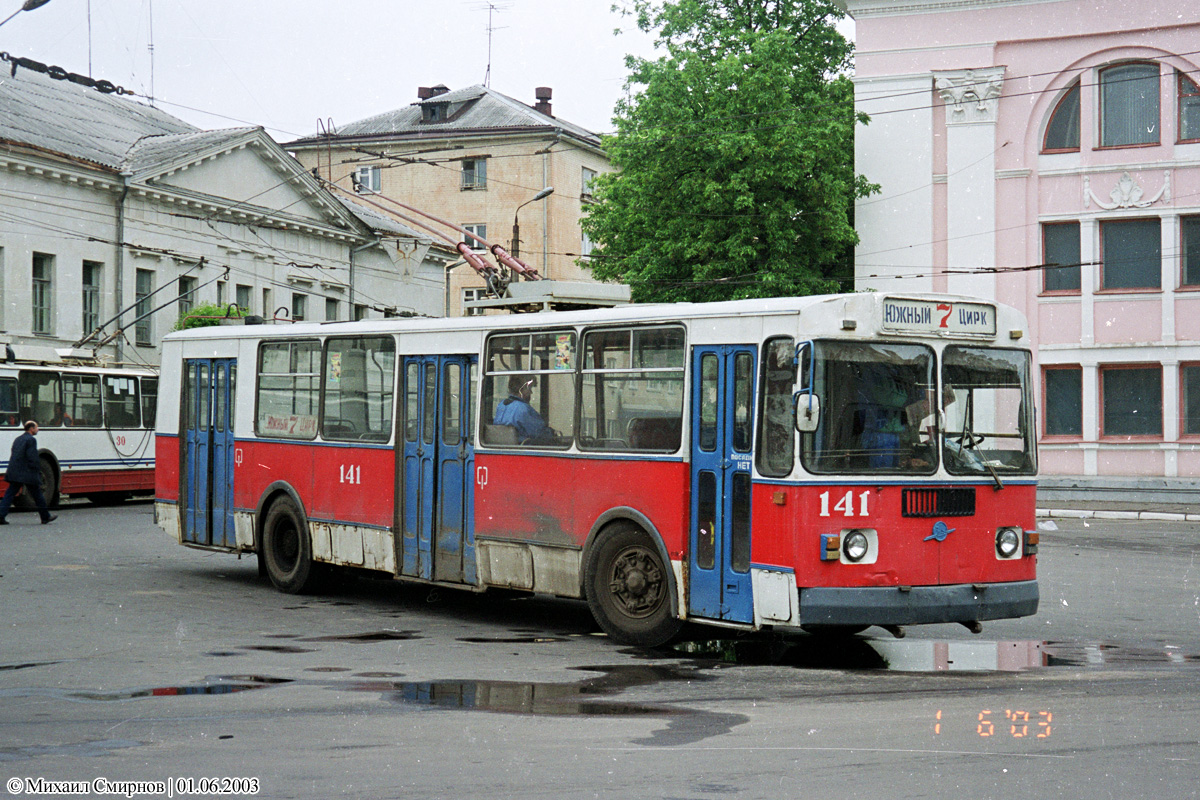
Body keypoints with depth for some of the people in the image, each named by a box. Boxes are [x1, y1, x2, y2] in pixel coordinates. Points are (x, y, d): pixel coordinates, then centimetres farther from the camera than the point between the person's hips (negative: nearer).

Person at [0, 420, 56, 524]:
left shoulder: (18, 439, 17)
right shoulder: (31, 440, -9)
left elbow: (14, 456, 19)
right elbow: (33, 458, -16)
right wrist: (38, 472, -11)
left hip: (14, 473, 7)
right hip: (27, 473, -7)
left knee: (9, 494, 3)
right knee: (37, 495, 5)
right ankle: (46, 517, 15)